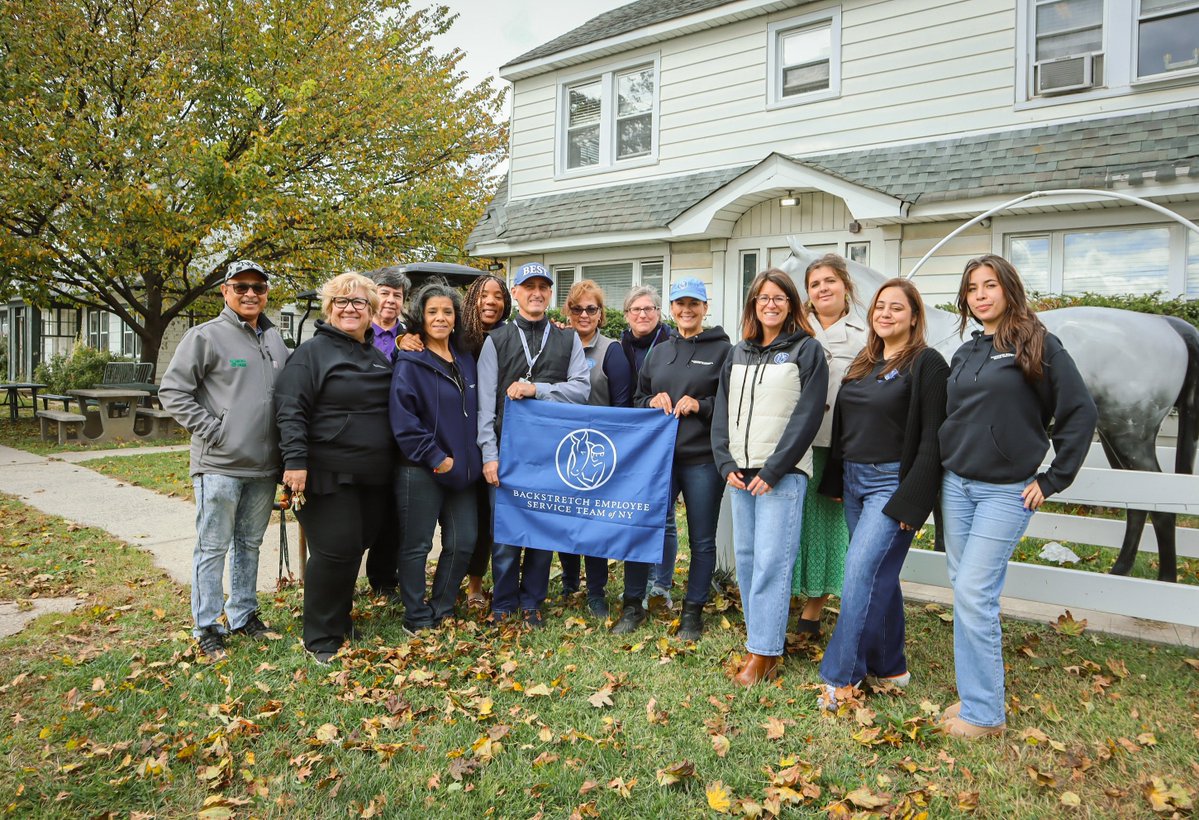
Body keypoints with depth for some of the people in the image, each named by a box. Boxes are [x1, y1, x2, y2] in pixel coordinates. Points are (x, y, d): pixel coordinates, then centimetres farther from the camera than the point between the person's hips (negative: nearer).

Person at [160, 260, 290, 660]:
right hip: (220, 464, -6)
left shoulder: (275, 339, 12)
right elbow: (172, 391, -7)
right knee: (213, 548, 3)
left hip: (263, 465, 6)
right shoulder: (206, 336, -6)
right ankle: (206, 627, 16)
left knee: (250, 544, 16)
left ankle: (243, 615, 30)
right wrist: (211, 430, -13)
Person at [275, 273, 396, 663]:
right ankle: (322, 638, 11)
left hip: (373, 476, 6)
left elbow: (393, 408, 25)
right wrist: (295, 461, -21)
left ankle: (340, 619, 32)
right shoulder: (312, 352, -5)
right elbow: (290, 411, -13)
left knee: (356, 547, 14)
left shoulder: (378, 356, 15)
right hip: (328, 474, -6)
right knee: (334, 551, -5)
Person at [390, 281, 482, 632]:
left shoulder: (465, 361, 11)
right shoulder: (410, 363, -8)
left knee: (463, 543, 11)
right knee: (417, 546, 4)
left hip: (461, 468, 6)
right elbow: (402, 419, -16)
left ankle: (443, 610, 27)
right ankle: (417, 619, 19)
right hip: (421, 470, -6)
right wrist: (435, 457, -17)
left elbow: (474, 413, 20)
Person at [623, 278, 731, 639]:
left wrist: (700, 406, -15)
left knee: (702, 539, 6)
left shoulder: (722, 350, 1)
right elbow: (638, 398, 20)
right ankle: (633, 605, 19)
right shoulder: (659, 352, 15)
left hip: (703, 458, -3)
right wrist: (653, 402, -1)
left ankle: (692, 611, 22)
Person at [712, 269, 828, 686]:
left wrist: (773, 470, -13)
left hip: (782, 472, -6)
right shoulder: (738, 353, 15)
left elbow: (807, 416, -9)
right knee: (745, 557, 9)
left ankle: (763, 652, 2)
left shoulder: (807, 350, -1)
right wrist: (726, 463, 1)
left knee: (771, 561, -7)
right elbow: (722, 411, 13)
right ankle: (763, 638, 22)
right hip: (740, 472, 6)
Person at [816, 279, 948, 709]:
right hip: (854, 480, 7)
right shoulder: (863, 363, 15)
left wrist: (912, 499, -18)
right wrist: (835, 481, 12)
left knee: (862, 571, -11)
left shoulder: (926, 363, -7)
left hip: (893, 482, -7)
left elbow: (932, 440, -13)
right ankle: (890, 666, 25)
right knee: (879, 575, 13)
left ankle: (840, 676, -2)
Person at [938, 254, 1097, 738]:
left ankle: (985, 713, 6)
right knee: (966, 593, 9)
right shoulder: (964, 355, 11)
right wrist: (943, 468, 14)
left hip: (1006, 492, -6)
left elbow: (1080, 413, -8)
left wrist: (1053, 480, -8)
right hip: (955, 485, 6)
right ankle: (975, 694, 22)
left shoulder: (1038, 346, -6)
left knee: (974, 595, -9)